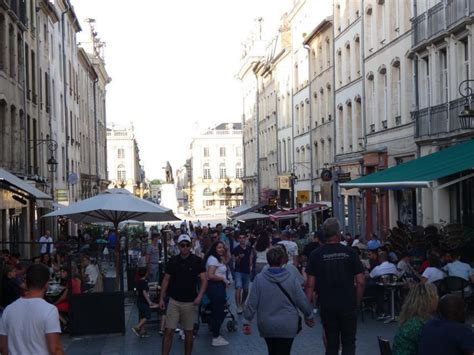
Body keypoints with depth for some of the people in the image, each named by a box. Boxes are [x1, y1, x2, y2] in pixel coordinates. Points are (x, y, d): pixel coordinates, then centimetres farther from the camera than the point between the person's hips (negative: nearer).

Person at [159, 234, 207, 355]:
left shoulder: (197, 261, -5)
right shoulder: (173, 260, 2)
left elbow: (204, 280, -8)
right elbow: (166, 279, 8)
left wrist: (199, 296, -23)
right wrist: (161, 298, 3)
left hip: (190, 303, -1)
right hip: (174, 301, 1)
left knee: (188, 332, 10)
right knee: (168, 331, -3)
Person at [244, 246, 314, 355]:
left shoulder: (259, 279, -10)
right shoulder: (291, 280, -10)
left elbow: (252, 303, -8)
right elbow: (302, 302, -3)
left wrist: (247, 321, 3)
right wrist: (309, 316, 15)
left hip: (266, 326, 2)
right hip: (287, 327, -2)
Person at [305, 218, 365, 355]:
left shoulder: (316, 255, -4)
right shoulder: (349, 252, -5)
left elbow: (310, 284, -6)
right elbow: (361, 282, -5)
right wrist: (357, 302, 8)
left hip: (327, 306, 1)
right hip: (348, 305, -1)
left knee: (332, 344, 13)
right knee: (348, 343, 10)